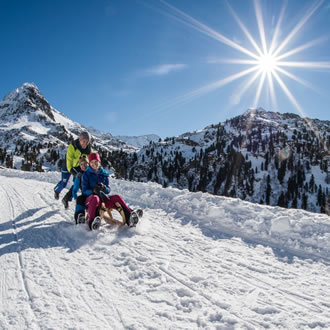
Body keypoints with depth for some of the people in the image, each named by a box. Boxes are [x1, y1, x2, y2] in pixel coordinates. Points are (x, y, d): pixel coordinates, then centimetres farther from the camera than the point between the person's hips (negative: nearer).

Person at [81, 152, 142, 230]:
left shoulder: (104, 174, 15)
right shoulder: (86, 174, 7)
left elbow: (108, 190, 9)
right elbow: (84, 190, -2)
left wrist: (104, 188, -15)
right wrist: (93, 191, -23)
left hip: (103, 198, 4)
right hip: (90, 197, -3)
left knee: (117, 197, -23)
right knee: (95, 198, -38)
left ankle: (129, 217, -43)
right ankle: (92, 222, -60)